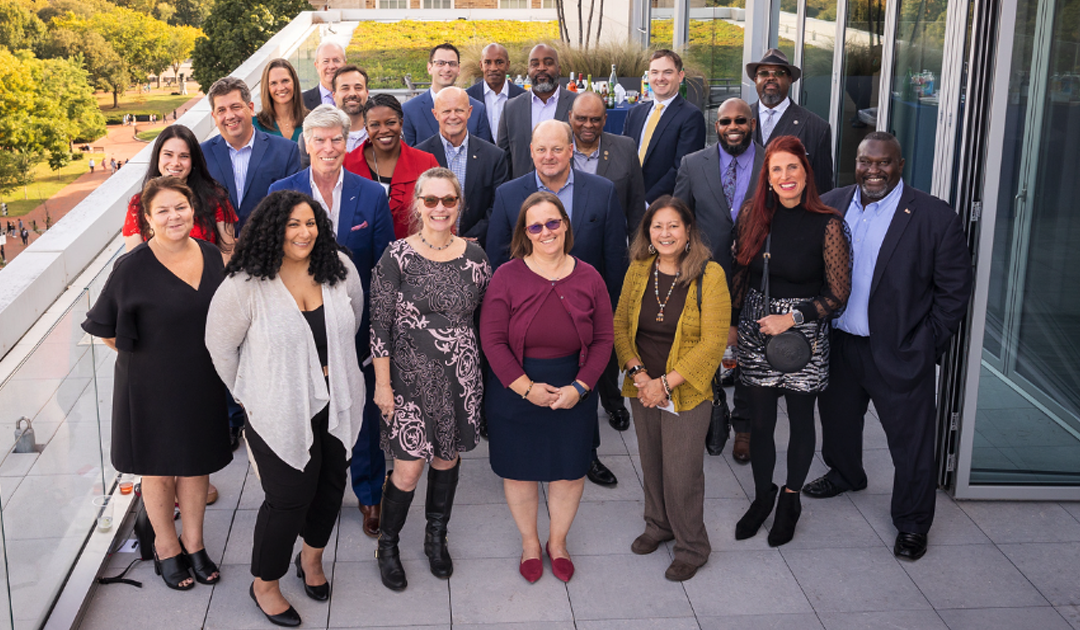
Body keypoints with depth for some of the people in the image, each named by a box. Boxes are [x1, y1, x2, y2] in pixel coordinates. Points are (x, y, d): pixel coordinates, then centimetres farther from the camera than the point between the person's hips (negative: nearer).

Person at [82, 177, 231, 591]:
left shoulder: (211, 257, -2)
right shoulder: (132, 268, -18)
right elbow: (104, 328, -10)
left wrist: (217, 358, 9)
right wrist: (143, 355, -6)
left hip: (202, 382, 4)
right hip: (153, 385, -4)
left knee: (197, 463, 16)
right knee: (158, 468, 13)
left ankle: (193, 543, 35)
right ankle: (166, 548, 32)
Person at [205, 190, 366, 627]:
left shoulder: (339, 269, -5)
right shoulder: (245, 284, -18)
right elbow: (220, 345, -6)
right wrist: (248, 394, 2)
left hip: (336, 404, 5)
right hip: (279, 410, -5)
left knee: (331, 484, 18)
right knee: (289, 497, 3)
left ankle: (311, 557, 46)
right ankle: (264, 585, 27)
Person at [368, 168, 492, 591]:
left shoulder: (473, 256, 0)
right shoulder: (397, 257, -10)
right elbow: (380, 326, -8)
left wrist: (484, 374, 7)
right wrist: (383, 384, -9)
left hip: (460, 378, 4)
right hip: (411, 378, -3)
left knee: (448, 456, 16)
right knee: (409, 469, -1)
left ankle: (436, 537, 38)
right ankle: (387, 546, 22)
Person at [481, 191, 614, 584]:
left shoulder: (589, 278, -3)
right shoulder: (507, 276, -10)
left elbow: (603, 339, 0)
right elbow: (492, 339, -12)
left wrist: (580, 387, -11)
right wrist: (526, 387, -16)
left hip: (574, 394, 2)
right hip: (515, 390, -2)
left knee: (570, 471, 13)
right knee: (519, 470, 13)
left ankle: (558, 541, 40)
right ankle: (529, 542, 39)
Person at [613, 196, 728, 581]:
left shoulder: (709, 276, -13)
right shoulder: (638, 270, 2)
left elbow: (712, 343, -15)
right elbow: (620, 324, 6)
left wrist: (665, 383, -17)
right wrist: (637, 372, -9)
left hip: (687, 393, -4)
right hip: (642, 390, 5)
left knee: (682, 472, 1)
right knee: (651, 463, 17)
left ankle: (692, 547, 22)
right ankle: (658, 525, 42)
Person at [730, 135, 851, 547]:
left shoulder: (827, 224, -12)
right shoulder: (753, 214, 0)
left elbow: (838, 295, -9)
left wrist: (792, 318, -16)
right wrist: (731, 324, 12)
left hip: (804, 337, -3)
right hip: (755, 333, 3)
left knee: (800, 420, 12)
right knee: (760, 421, 11)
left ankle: (790, 499, 32)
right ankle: (762, 495, 32)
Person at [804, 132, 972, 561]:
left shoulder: (934, 218, -12)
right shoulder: (830, 206, 0)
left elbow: (954, 290, -8)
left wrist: (928, 346, -8)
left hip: (899, 353, -4)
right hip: (837, 344, 4)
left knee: (911, 443, 5)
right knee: (837, 419, 24)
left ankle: (912, 524, 24)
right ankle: (845, 474, 52)